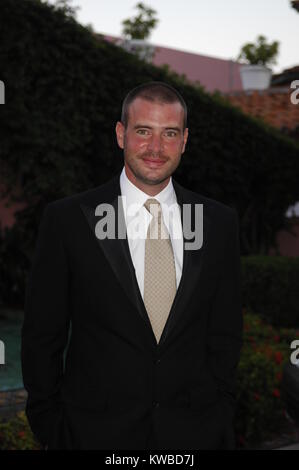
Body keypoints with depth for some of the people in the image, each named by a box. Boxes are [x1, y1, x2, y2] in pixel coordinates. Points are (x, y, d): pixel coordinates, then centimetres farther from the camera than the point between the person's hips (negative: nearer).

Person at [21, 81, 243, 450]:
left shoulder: (219, 222, 2)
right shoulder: (66, 219, -6)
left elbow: (225, 334, 7)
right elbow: (41, 336, -2)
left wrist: (221, 416, 3)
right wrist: (49, 429, -2)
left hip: (194, 432, 2)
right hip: (96, 431, -2)